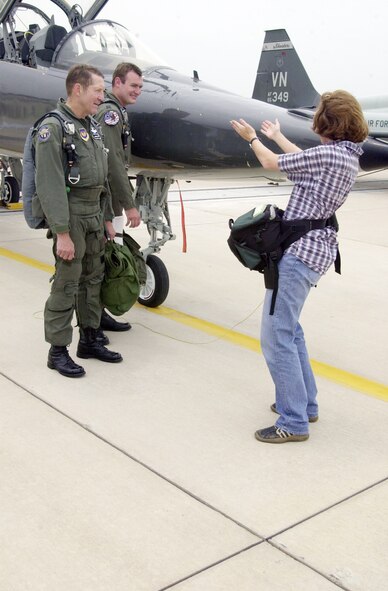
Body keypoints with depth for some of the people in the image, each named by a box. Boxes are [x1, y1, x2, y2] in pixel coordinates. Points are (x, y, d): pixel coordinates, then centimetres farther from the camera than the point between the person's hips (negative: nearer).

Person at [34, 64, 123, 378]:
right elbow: (50, 185, -19)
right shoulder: (53, 128, -14)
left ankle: (89, 340, 26)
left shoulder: (91, 126, 12)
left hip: (94, 213, 8)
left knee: (93, 279, 13)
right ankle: (57, 351, 8)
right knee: (67, 285, -3)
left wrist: (107, 218, 17)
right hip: (71, 214, -8)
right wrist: (62, 233, -22)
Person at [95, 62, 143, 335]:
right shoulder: (110, 111, -14)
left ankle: (98, 314, 23)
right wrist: (130, 204, -19)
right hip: (107, 199, -10)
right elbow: (113, 163, -20)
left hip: (109, 198, 10)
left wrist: (125, 199, 18)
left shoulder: (117, 111, 19)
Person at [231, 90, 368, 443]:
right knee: (288, 327, 20)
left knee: (276, 335, -8)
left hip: (300, 251, -10)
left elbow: (271, 164, -4)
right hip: (313, 249, 10)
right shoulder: (348, 155, 11)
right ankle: (304, 402, 30)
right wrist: (276, 136, 44)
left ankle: (294, 422, -2)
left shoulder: (329, 154, -17)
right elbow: (303, 159, 30)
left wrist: (252, 138, 16)